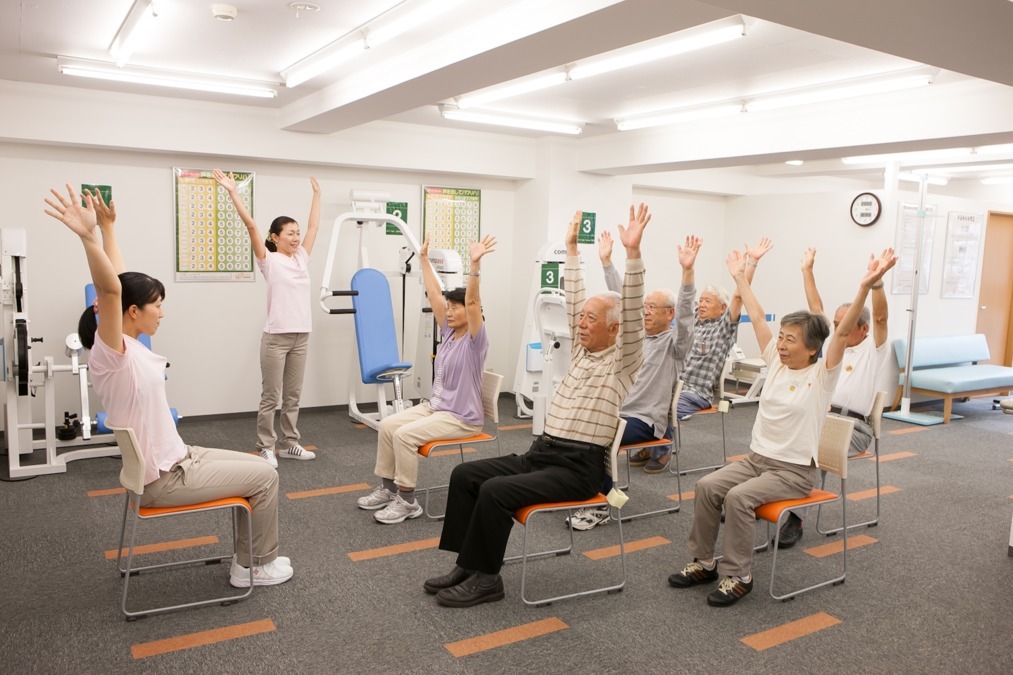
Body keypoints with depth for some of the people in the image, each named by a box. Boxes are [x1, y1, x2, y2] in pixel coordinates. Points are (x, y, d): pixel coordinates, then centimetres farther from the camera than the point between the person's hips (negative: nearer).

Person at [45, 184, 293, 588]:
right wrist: (89, 236, -50)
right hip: (162, 479, -10)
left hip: (174, 460, 10)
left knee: (257, 467, 17)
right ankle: (259, 565, 15)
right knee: (265, 477, -1)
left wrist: (108, 227, 13)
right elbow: (111, 290, -39)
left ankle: (247, 559, 23)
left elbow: (120, 282, 10)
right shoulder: (111, 354, -22)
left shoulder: (129, 346, 3)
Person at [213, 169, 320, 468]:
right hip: (276, 337, -5)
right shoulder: (268, 260, -4)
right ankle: (265, 448, 13)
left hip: (301, 335, 6)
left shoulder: (301, 258, 10)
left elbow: (313, 225, 17)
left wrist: (316, 193, 23)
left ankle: (289, 443, 23)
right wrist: (233, 192, -13)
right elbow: (250, 225, -11)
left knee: (293, 395, 13)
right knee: (271, 397, 2)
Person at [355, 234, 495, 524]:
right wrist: (424, 259, 8)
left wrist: (475, 264, -41)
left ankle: (407, 500, -12)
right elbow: (434, 294, 7)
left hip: (462, 417, -8)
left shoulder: (475, 340, -13)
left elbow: (472, 301, -29)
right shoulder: (448, 333, 6)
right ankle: (388, 488, 8)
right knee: (387, 425, -3)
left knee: (405, 434, -24)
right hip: (434, 405, 8)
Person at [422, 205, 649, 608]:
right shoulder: (581, 350, 15)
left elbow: (633, 312, -20)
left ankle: (486, 578, -11)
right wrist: (571, 246, 16)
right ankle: (467, 565, 0)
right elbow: (572, 297, 16)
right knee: (465, 474, -4)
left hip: (579, 466, -8)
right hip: (541, 453, 8)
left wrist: (633, 252, -28)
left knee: (495, 490, -26)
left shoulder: (623, 361, -6)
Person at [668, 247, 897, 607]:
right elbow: (757, 317, 8)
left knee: (738, 497, -28)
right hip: (756, 457, 7)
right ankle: (704, 561, 3)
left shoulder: (821, 375, -11)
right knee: (706, 486, -12)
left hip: (794, 469, -6)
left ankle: (737, 577, -13)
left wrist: (865, 287, -37)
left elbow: (843, 332, -25)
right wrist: (739, 277, 14)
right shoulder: (776, 362, 4)